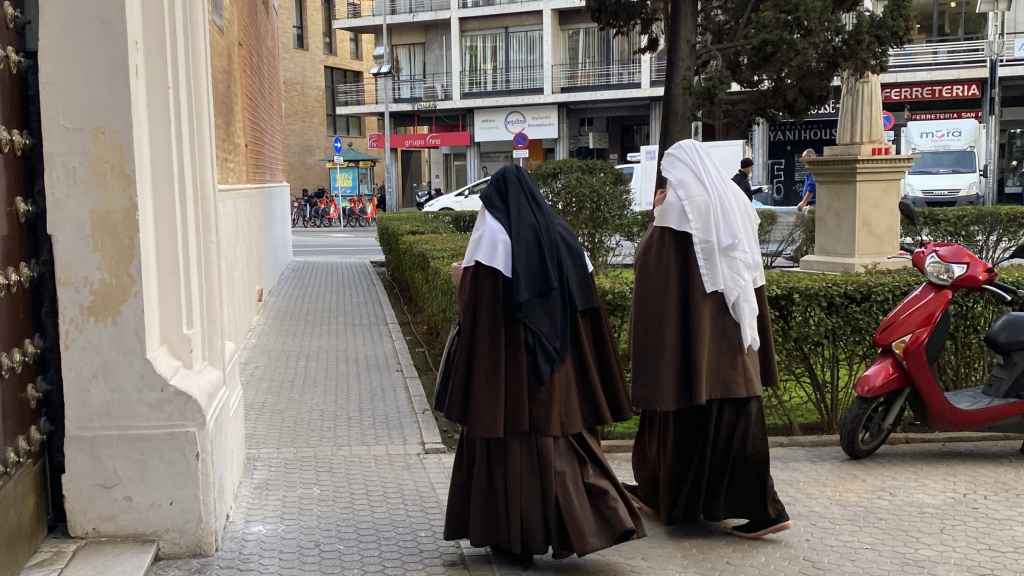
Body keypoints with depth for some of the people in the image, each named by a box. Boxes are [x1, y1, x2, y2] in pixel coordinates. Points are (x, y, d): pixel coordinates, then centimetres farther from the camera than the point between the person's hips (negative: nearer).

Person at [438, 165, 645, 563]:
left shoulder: (492, 232, -5)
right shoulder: (559, 232, 10)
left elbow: (476, 294, -12)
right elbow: (582, 299, 9)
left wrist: (462, 277, 10)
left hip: (506, 354, -5)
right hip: (555, 355, 5)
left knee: (509, 436, 5)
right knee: (560, 433, 11)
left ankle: (513, 536, 11)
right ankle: (602, 516, 0)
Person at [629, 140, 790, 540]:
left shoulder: (678, 205, -7)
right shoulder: (735, 200, 12)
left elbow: (650, 262, -9)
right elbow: (751, 273, 15)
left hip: (690, 332, -5)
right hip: (734, 336, 5)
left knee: (687, 411, 7)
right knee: (737, 415, 6)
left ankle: (679, 501, 23)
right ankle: (762, 508, 5)